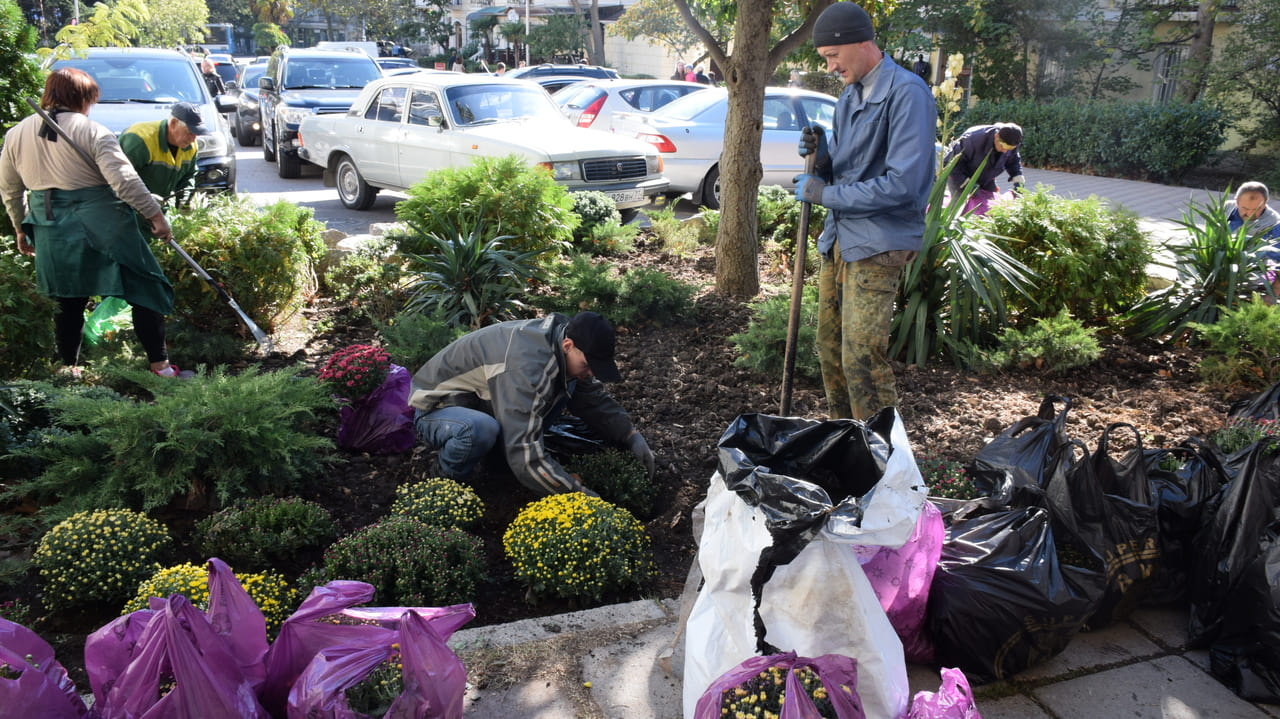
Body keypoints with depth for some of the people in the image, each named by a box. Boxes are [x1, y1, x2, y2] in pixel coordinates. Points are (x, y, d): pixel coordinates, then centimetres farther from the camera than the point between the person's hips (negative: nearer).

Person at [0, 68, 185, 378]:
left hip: (52, 235, 5)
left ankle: (70, 368, 24)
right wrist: (155, 214, -13)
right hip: (104, 229, -5)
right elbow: (124, 180, -18)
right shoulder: (93, 132, -8)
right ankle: (160, 365, 3)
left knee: (69, 302, 17)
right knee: (146, 291, 4)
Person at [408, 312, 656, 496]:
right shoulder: (526, 365, -38)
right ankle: (447, 479, -8)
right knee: (481, 429, -42)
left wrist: (633, 437, -10)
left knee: (568, 384, -5)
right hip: (435, 410, -8)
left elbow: (596, 401, 6)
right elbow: (525, 458, -42)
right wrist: (580, 493, -37)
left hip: (483, 405, 8)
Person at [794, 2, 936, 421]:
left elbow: (904, 183, -22)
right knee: (830, 350, 11)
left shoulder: (906, 93, -13)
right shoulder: (848, 97, 15)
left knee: (862, 358, -9)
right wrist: (821, 157, -4)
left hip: (878, 245, -8)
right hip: (839, 240, 8)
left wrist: (826, 194, -14)